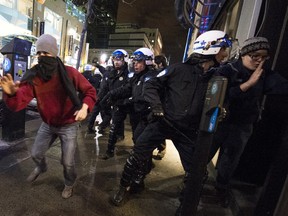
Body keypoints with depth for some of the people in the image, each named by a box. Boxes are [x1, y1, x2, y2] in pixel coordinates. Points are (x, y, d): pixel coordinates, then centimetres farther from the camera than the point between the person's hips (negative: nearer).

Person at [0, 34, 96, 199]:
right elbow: (18, 104, -16)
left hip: (69, 125, -4)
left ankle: (69, 184, 42)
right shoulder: (33, 77, -9)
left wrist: (85, 107, -31)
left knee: (67, 162, 7)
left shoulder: (70, 73, -18)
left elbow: (90, 91, -13)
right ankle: (41, 168, 62)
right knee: (36, 154, 23)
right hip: (48, 125, 4)